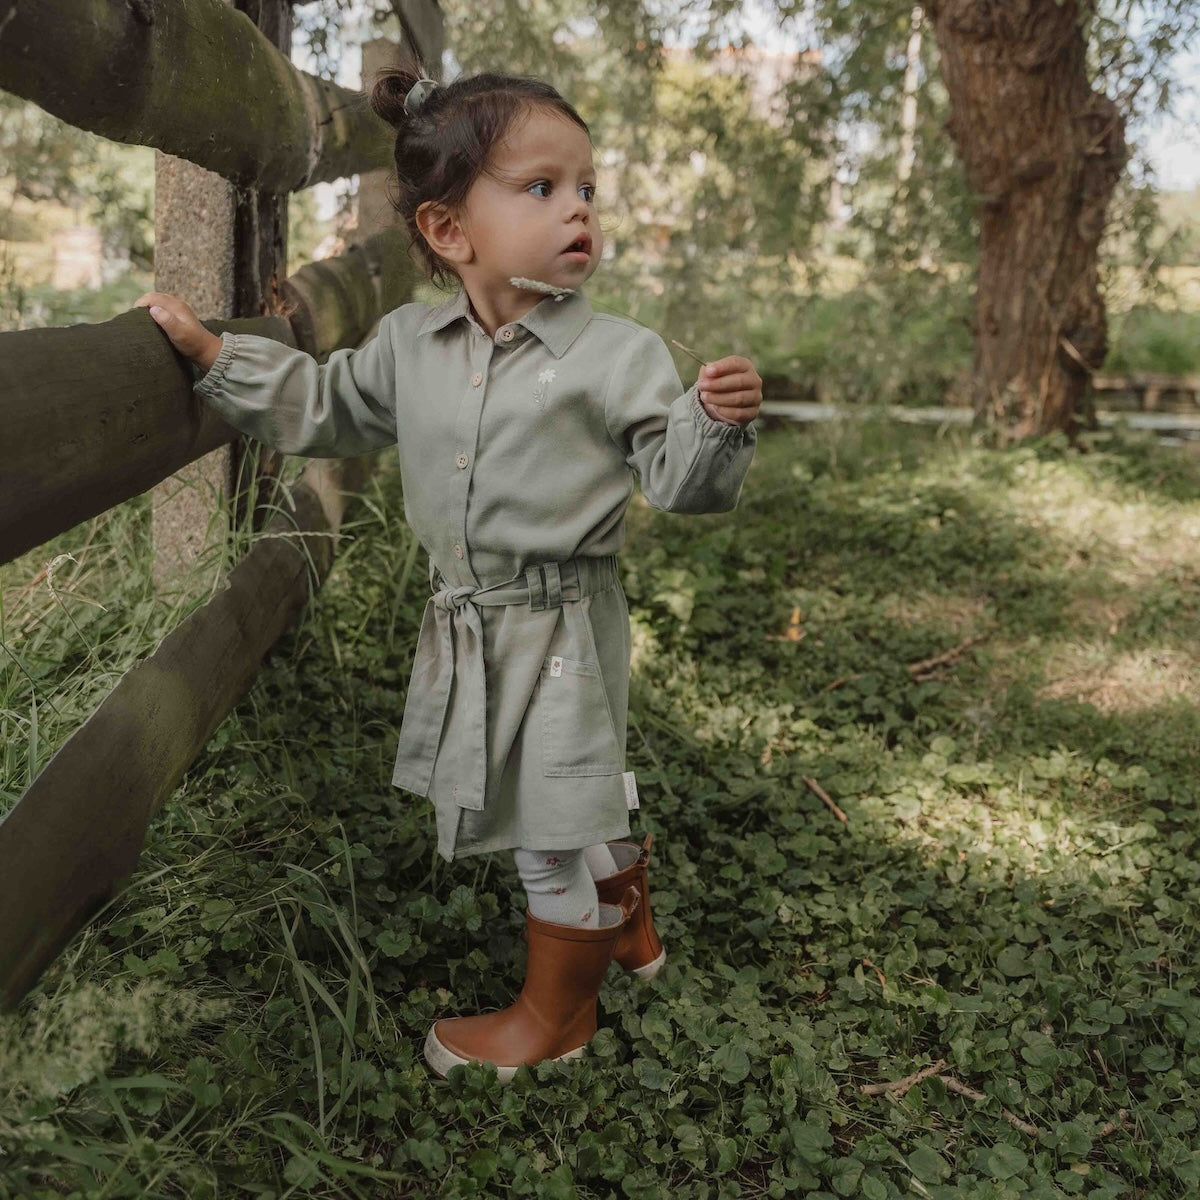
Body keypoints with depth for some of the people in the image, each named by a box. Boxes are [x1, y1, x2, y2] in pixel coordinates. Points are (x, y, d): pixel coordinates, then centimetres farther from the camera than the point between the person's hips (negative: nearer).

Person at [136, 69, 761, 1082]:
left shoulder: (619, 354, -12)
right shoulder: (408, 342, 1)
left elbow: (678, 479, -11)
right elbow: (322, 409, 15)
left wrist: (717, 421, -31)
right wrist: (210, 350, 12)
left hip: (565, 627, -5)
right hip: (465, 624, 5)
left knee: (563, 812, 5)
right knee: (584, 800, 22)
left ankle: (556, 1010, 27)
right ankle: (628, 931, 48)